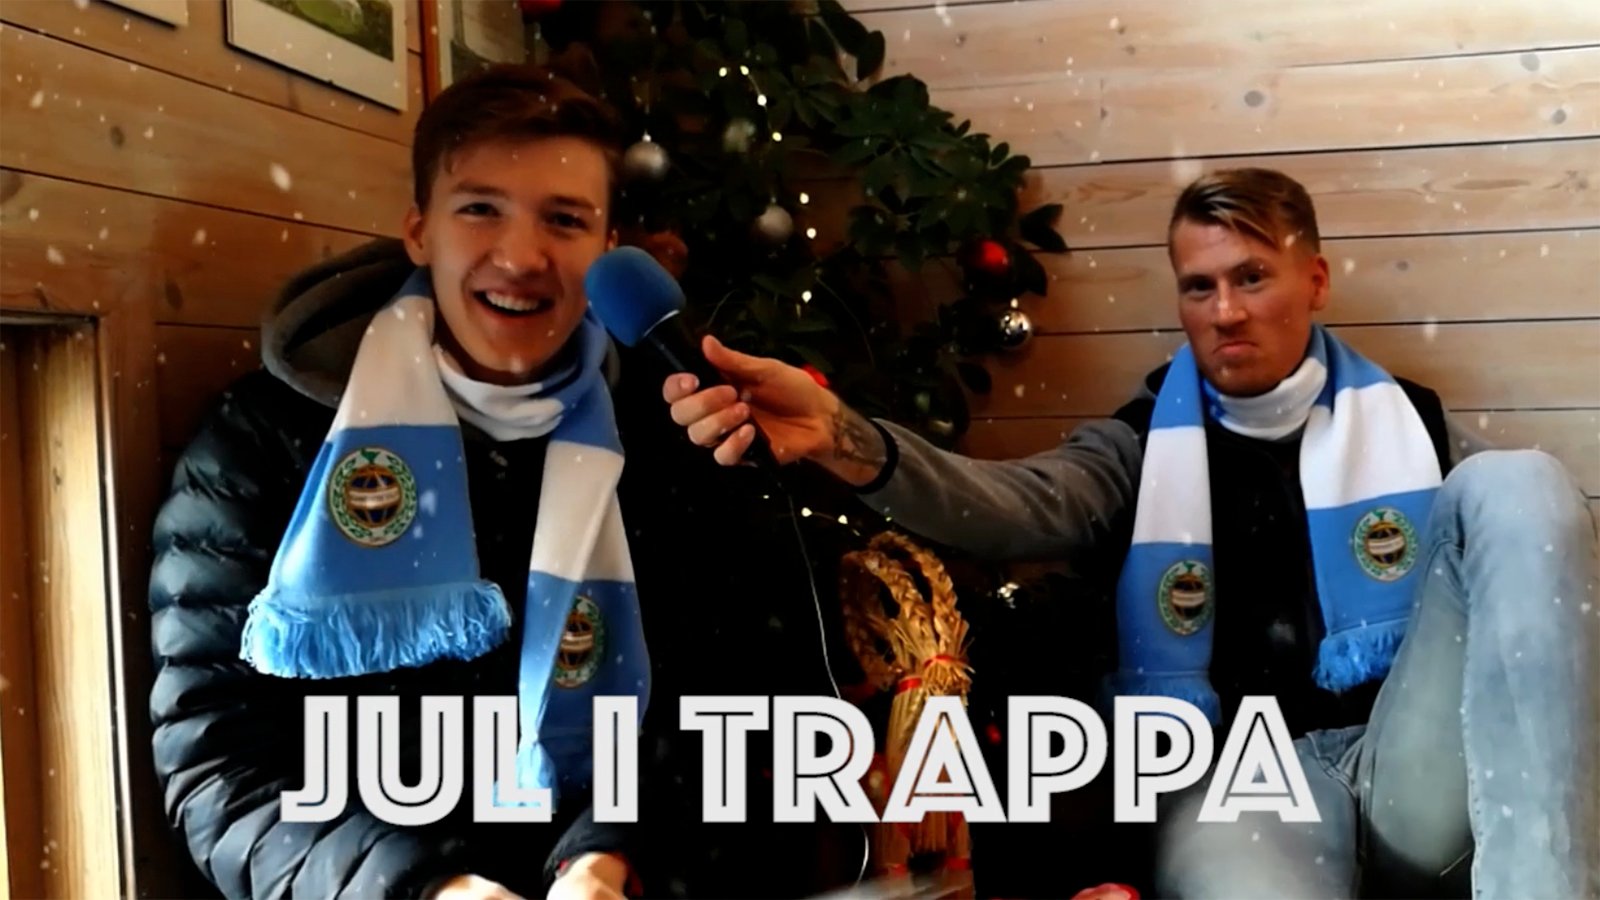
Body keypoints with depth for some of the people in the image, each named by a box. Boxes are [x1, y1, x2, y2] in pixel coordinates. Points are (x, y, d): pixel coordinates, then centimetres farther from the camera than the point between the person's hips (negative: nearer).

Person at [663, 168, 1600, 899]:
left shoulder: (1411, 422, 15)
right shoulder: (1143, 448, 10)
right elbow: (1018, 505, -11)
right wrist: (843, 440, -30)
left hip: (1413, 781, 4)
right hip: (1240, 771, -4)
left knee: (1516, 484, -19)